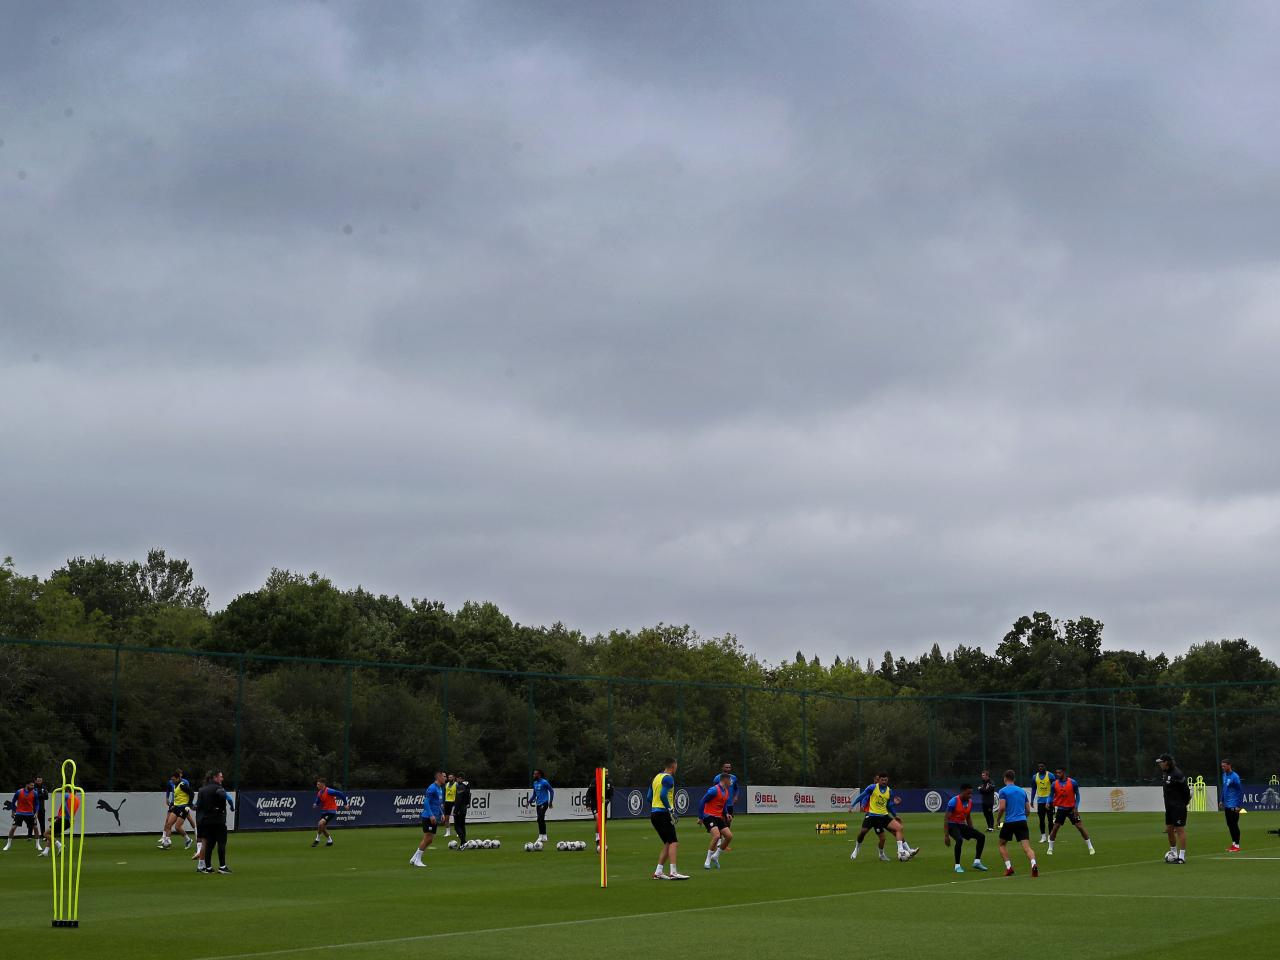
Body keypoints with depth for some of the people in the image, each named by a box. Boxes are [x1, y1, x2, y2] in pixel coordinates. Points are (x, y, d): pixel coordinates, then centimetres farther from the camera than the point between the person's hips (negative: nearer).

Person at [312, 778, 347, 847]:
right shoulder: (319, 793, 6)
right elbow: (318, 802, 16)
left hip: (331, 811, -9)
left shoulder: (329, 791, -18)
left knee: (320, 823, -25)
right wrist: (315, 805, -9)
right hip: (324, 811, 9)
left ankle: (317, 840, -9)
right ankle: (329, 841, 29)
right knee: (322, 828, 10)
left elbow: (341, 794, -17)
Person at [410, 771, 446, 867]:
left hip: (434, 818, 9)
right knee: (427, 838, -7)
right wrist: (431, 815, -25)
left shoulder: (440, 788, 15)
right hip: (428, 817, -9)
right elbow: (426, 802, -20)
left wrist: (442, 813, 16)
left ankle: (414, 859, 17)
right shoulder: (432, 788, -15)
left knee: (429, 839, 9)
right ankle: (417, 860, 1)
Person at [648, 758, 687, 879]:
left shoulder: (657, 777, 18)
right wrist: (671, 810, -20)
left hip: (654, 813, 9)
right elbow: (663, 795, -21)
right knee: (673, 843, -10)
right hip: (663, 813, -9)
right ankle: (673, 872, -19)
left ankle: (658, 872, 9)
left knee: (667, 844, 13)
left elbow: (649, 797, 19)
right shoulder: (668, 778, -9)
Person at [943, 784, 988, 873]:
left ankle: (977, 862, 5)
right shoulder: (954, 801, -19)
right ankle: (957, 866, -22)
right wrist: (946, 836, -23)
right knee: (959, 840, -35)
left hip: (962, 825, 7)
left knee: (981, 837, -4)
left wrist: (972, 833, 18)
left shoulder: (970, 802, 2)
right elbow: (946, 818, -19)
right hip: (952, 825, -7)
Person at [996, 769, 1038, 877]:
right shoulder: (1022, 791, 16)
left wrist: (999, 819, 5)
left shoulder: (1003, 791, 0)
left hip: (1009, 822, -3)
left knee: (1002, 844, 20)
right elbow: (1027, 809, 18)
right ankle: (1033, 864, -34)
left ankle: (1008, 867, 7)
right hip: (1022, 821, 3)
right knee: (1027, 847, -8)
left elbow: (1002, 808, -10)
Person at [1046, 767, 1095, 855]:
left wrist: (1076, 807, -9)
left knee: (1080, 827, -4)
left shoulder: (1072, 782, -8)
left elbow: (1077, 795, 0)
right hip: (1060, 809, 2)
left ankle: (1090, 847, 5)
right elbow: (1052, 795, 8)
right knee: (1055, 828, -3)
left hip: (1071, 808, -2)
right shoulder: (1054, 784, -2)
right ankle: (1050, 848, 11)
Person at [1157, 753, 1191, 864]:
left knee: (1180, 830, -6)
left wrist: (1185, 802, -6)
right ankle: (1173, 852, 27)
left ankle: (1182, 856, -4)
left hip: (1179, 806, -9)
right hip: (1169, 806, 9)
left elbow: (1186, 789, -16)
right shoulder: (1164, 773, 9)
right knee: (1169, 829, 13)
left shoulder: (1177, 774, -19)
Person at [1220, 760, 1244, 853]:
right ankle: (1234, 843, 21)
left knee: (1234, 825, -3)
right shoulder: (1224, 775, 9)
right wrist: (1221, 800, 15)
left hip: (1233, 806, -8)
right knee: (1229, 825, 12)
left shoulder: (1235, 777, -15)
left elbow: (1241, 791, -14)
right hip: (1226, 805, 8)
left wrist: (1238, 805, -16)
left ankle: (1237, 845, 4)